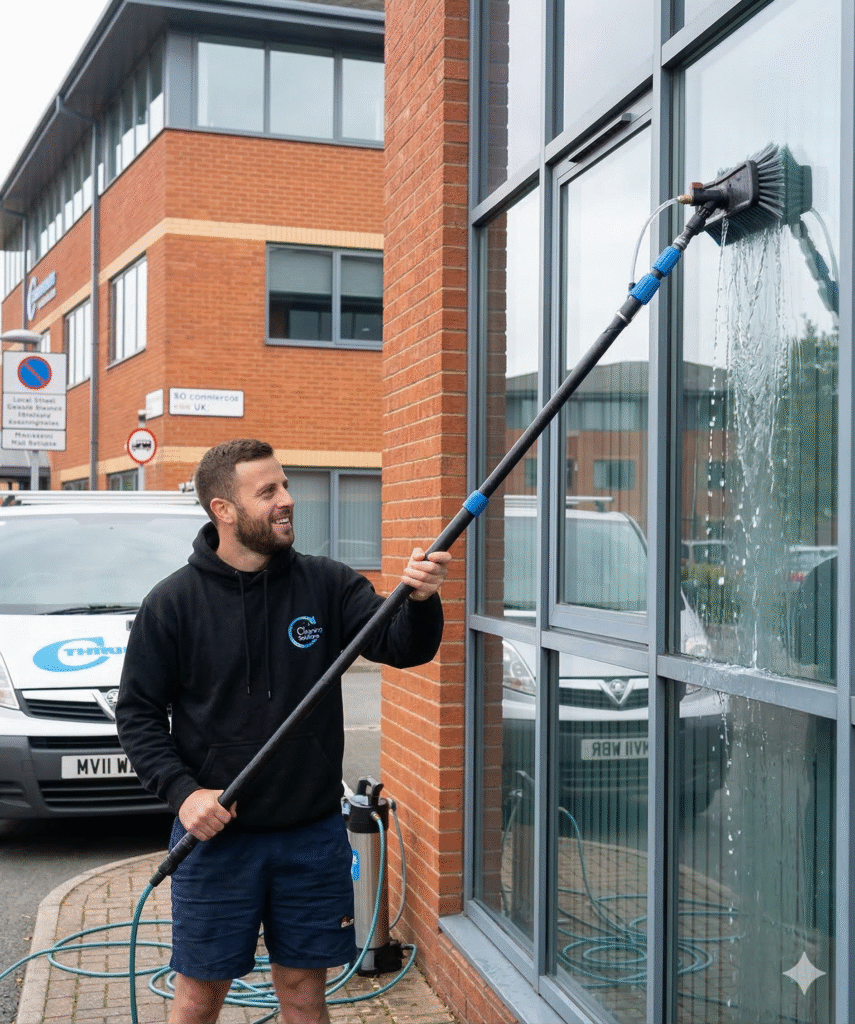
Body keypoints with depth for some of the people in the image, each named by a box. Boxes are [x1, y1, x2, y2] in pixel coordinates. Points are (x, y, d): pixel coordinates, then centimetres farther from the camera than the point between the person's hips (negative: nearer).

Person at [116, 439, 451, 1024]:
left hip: (313, 834, 2)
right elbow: (138, 712, -1)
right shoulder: (174, 603, -5)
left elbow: (403, 646, -10)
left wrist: (421, 601, -31)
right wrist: (182, 791, -14)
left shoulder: (327, 585, -1)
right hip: (214, 834, -1)